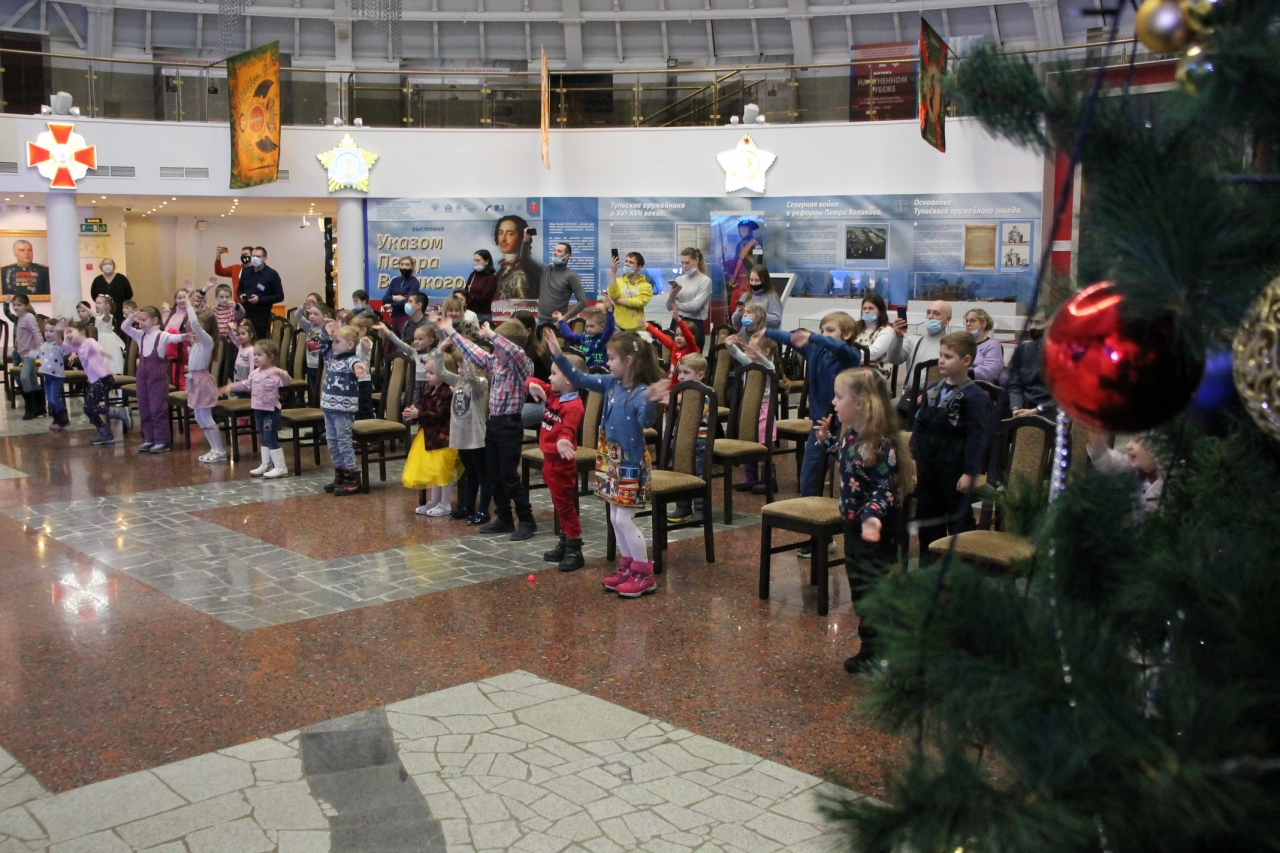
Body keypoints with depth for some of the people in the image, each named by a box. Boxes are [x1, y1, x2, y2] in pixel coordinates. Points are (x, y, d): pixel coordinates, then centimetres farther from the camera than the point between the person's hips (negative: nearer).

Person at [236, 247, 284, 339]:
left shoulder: (272, 274, -5)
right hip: (245, 314, 4)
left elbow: (280, 296, -7)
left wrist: (260, 299, -17)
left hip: (262, 316, -4)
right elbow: (239, 289, 23)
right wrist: (241, 295, -2)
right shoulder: (245, 271, 9)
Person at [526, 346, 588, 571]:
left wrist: (563, 441, -57)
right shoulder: (551, 394, 5)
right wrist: (532, 385, -11)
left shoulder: (574, 405, -22)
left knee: (565, 504, -2)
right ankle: (565, 544, 30)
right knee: (560, 504, 19)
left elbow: (568, 429, -35)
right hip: (549, 459, 9)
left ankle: (575, 550, 6)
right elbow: (533, 381, 13)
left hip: (562, 462, -9)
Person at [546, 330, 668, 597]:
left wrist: (651, 402, -55)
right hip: (610, 459, 8)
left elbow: (646, 422, -36)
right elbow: (580, 379, 8)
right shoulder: (611, 383, 1)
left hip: (630, 463, -8)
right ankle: (627, 567, 27)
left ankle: (644, 575, 8)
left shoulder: (642, 392, -21)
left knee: (624, 519, -4)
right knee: (615, 518, 14)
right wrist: (558, 356, 0)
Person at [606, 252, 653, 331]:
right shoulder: (617, 281, 9)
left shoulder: (645, 286, 5)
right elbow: (613, 295, -11)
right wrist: (613, 273, -15)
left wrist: (618, 301, -8)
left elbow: (639, 302, -12)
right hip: (618, 327, 0)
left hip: (636, 328, 0)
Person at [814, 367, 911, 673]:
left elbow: (886, 486, -25)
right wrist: (828, 439, 15)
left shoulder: (880, 444, -25)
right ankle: (869, 649, 32)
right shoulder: (852, 435, 3)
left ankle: (878, 656, 13)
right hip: (854, 524, 10)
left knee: (873, 591, 0)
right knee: (859, 589, 19)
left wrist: (873, 514, -40)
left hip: (876, 532, -10)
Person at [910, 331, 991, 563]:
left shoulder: (974, 396, -13)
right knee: (927, 512, 15)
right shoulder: (933, 389, 7)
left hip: (954, 467, -7)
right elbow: (919, 424, 12)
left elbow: (977, 437, -15)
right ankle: (927, 563, 29)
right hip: (928, 465, 7)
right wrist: (913, 457, 9)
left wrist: (969, 472, -17)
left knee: (959, 518, 5)